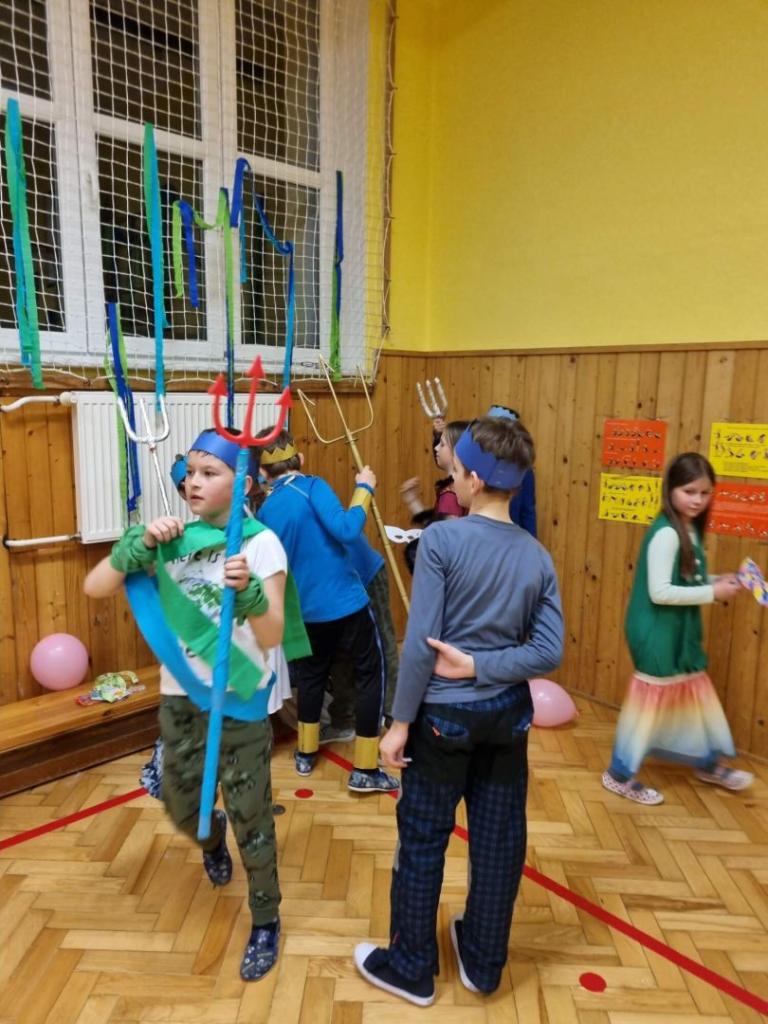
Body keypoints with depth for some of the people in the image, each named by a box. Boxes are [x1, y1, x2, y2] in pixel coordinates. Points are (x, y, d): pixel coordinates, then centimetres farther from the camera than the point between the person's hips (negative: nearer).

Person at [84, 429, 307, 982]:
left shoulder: (261, 542, -15)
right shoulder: (172, 537, -4)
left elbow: (272, 638, -20)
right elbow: (94, 588, -7)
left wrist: (249, 591, -39)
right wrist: (141, 543, -22)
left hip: (240, 701, -4)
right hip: (179, 697, 4)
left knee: (251, 817, 7)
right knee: (181, 808, 21)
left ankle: (266, 923, 32)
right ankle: (213, 836, 58)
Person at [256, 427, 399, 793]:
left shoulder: (265, 511, 5)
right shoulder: (311, 487, -12)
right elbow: (345, 531, -25)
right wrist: (364, 489, -13)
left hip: (306, 609, 6)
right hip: (346, 601, -5)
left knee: (311, 674, 25)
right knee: (371, 674, 6)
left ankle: (306, 753, 36)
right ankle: (365, 770, 8)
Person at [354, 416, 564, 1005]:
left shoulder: (442, 539, -17)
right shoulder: (538, 556, -3)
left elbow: (420, 643, -18)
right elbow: (550, 652, -7)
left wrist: (400, 722, -10)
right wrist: (478, 665, -8)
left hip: (445, 714, -4)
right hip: (508, 714, 5)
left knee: (422, 840, 13)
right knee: (499, 840, 17)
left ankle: (412, 969, 31)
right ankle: (483, 964, 37)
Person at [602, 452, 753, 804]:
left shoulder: (690, 530, 7)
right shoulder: (666, 534, -22)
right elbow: (660, 592, -26)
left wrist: (717, 580, 0)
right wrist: (713, 593, -21)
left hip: (680, 630, 9)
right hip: (657, 631, -9)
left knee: (696, 693, 22)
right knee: (650, 699, 3)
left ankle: (709, 763, 44)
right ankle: (619, 775, 19)